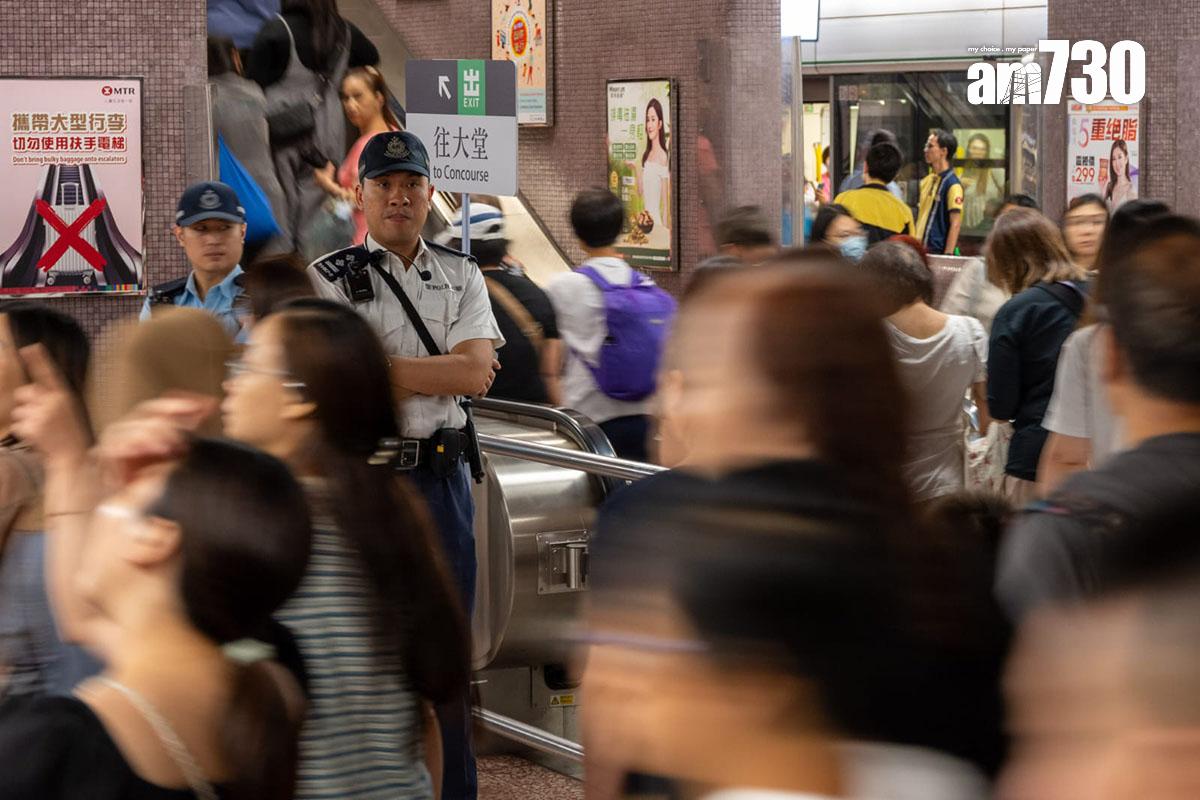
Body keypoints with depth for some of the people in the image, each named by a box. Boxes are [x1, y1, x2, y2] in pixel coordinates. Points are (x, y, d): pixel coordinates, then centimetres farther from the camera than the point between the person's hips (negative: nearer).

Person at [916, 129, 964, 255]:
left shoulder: (953, 184, -11)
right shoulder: (926, 181, 13)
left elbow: (955, 224, -14)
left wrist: (948, 255, -18)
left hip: (938, 251, -7)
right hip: (920, 249, 7)